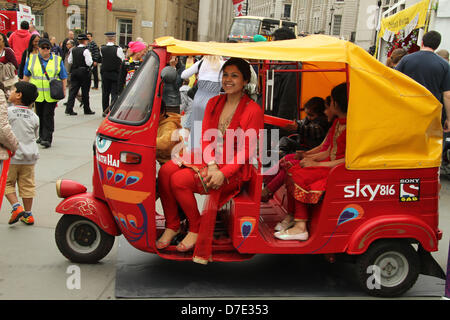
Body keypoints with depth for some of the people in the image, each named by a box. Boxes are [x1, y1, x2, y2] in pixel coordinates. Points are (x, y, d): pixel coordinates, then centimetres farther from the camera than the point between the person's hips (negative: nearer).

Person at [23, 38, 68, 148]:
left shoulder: (57, 60, 5)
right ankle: (41, 136, 24)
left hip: (51, 95, -2)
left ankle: (47, 139, -9)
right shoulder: (32, 59, 9)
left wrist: (63, 91, -2)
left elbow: (64, 78, 5)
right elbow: (26, 76, 15)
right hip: (37, 94, 3)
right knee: (40, 116, 11)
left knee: (48, 116, -8)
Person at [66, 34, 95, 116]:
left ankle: (69, 109, -3)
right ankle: (87, 110, 15)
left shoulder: (73, 50, 5)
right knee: (85, 92, 5)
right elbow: (89, 63, -17)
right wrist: (90, 56, 1)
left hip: (74, 71, 5)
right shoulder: (85, 50, -13)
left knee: (73, 90, 4)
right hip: (84, 72, -5)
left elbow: (69, 61, 10)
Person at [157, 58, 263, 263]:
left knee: (179, 180, -24)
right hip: (207, 159, 6)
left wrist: (223, 173, -22)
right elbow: (205, 137, 4)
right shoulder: (214, 103, 11)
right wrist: (211, 165, -14)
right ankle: (171, 225, -5)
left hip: (233, 168, -6)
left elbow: (247, 150, -11)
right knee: (165, 171, -20)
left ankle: (195, 230, -3)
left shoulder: (253, 111, -8)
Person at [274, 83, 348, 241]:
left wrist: (317, 164, -19)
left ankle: (300, 227, -17)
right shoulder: (337, 122, 16)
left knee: (297, 177, -21)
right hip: (329, 164, 9)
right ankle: (292, 216, -8)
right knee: (291, 172, -9)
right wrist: (311, 159, 1)